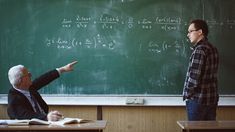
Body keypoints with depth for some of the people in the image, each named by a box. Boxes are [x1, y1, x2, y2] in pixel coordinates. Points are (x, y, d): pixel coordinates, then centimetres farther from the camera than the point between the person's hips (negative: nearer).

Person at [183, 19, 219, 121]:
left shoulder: (199, 50, -15)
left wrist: (187, 94, -7)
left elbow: (194, 77, -20)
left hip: (197, 99, -8)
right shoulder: (213, 49, 10)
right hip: (212, 99, 8)